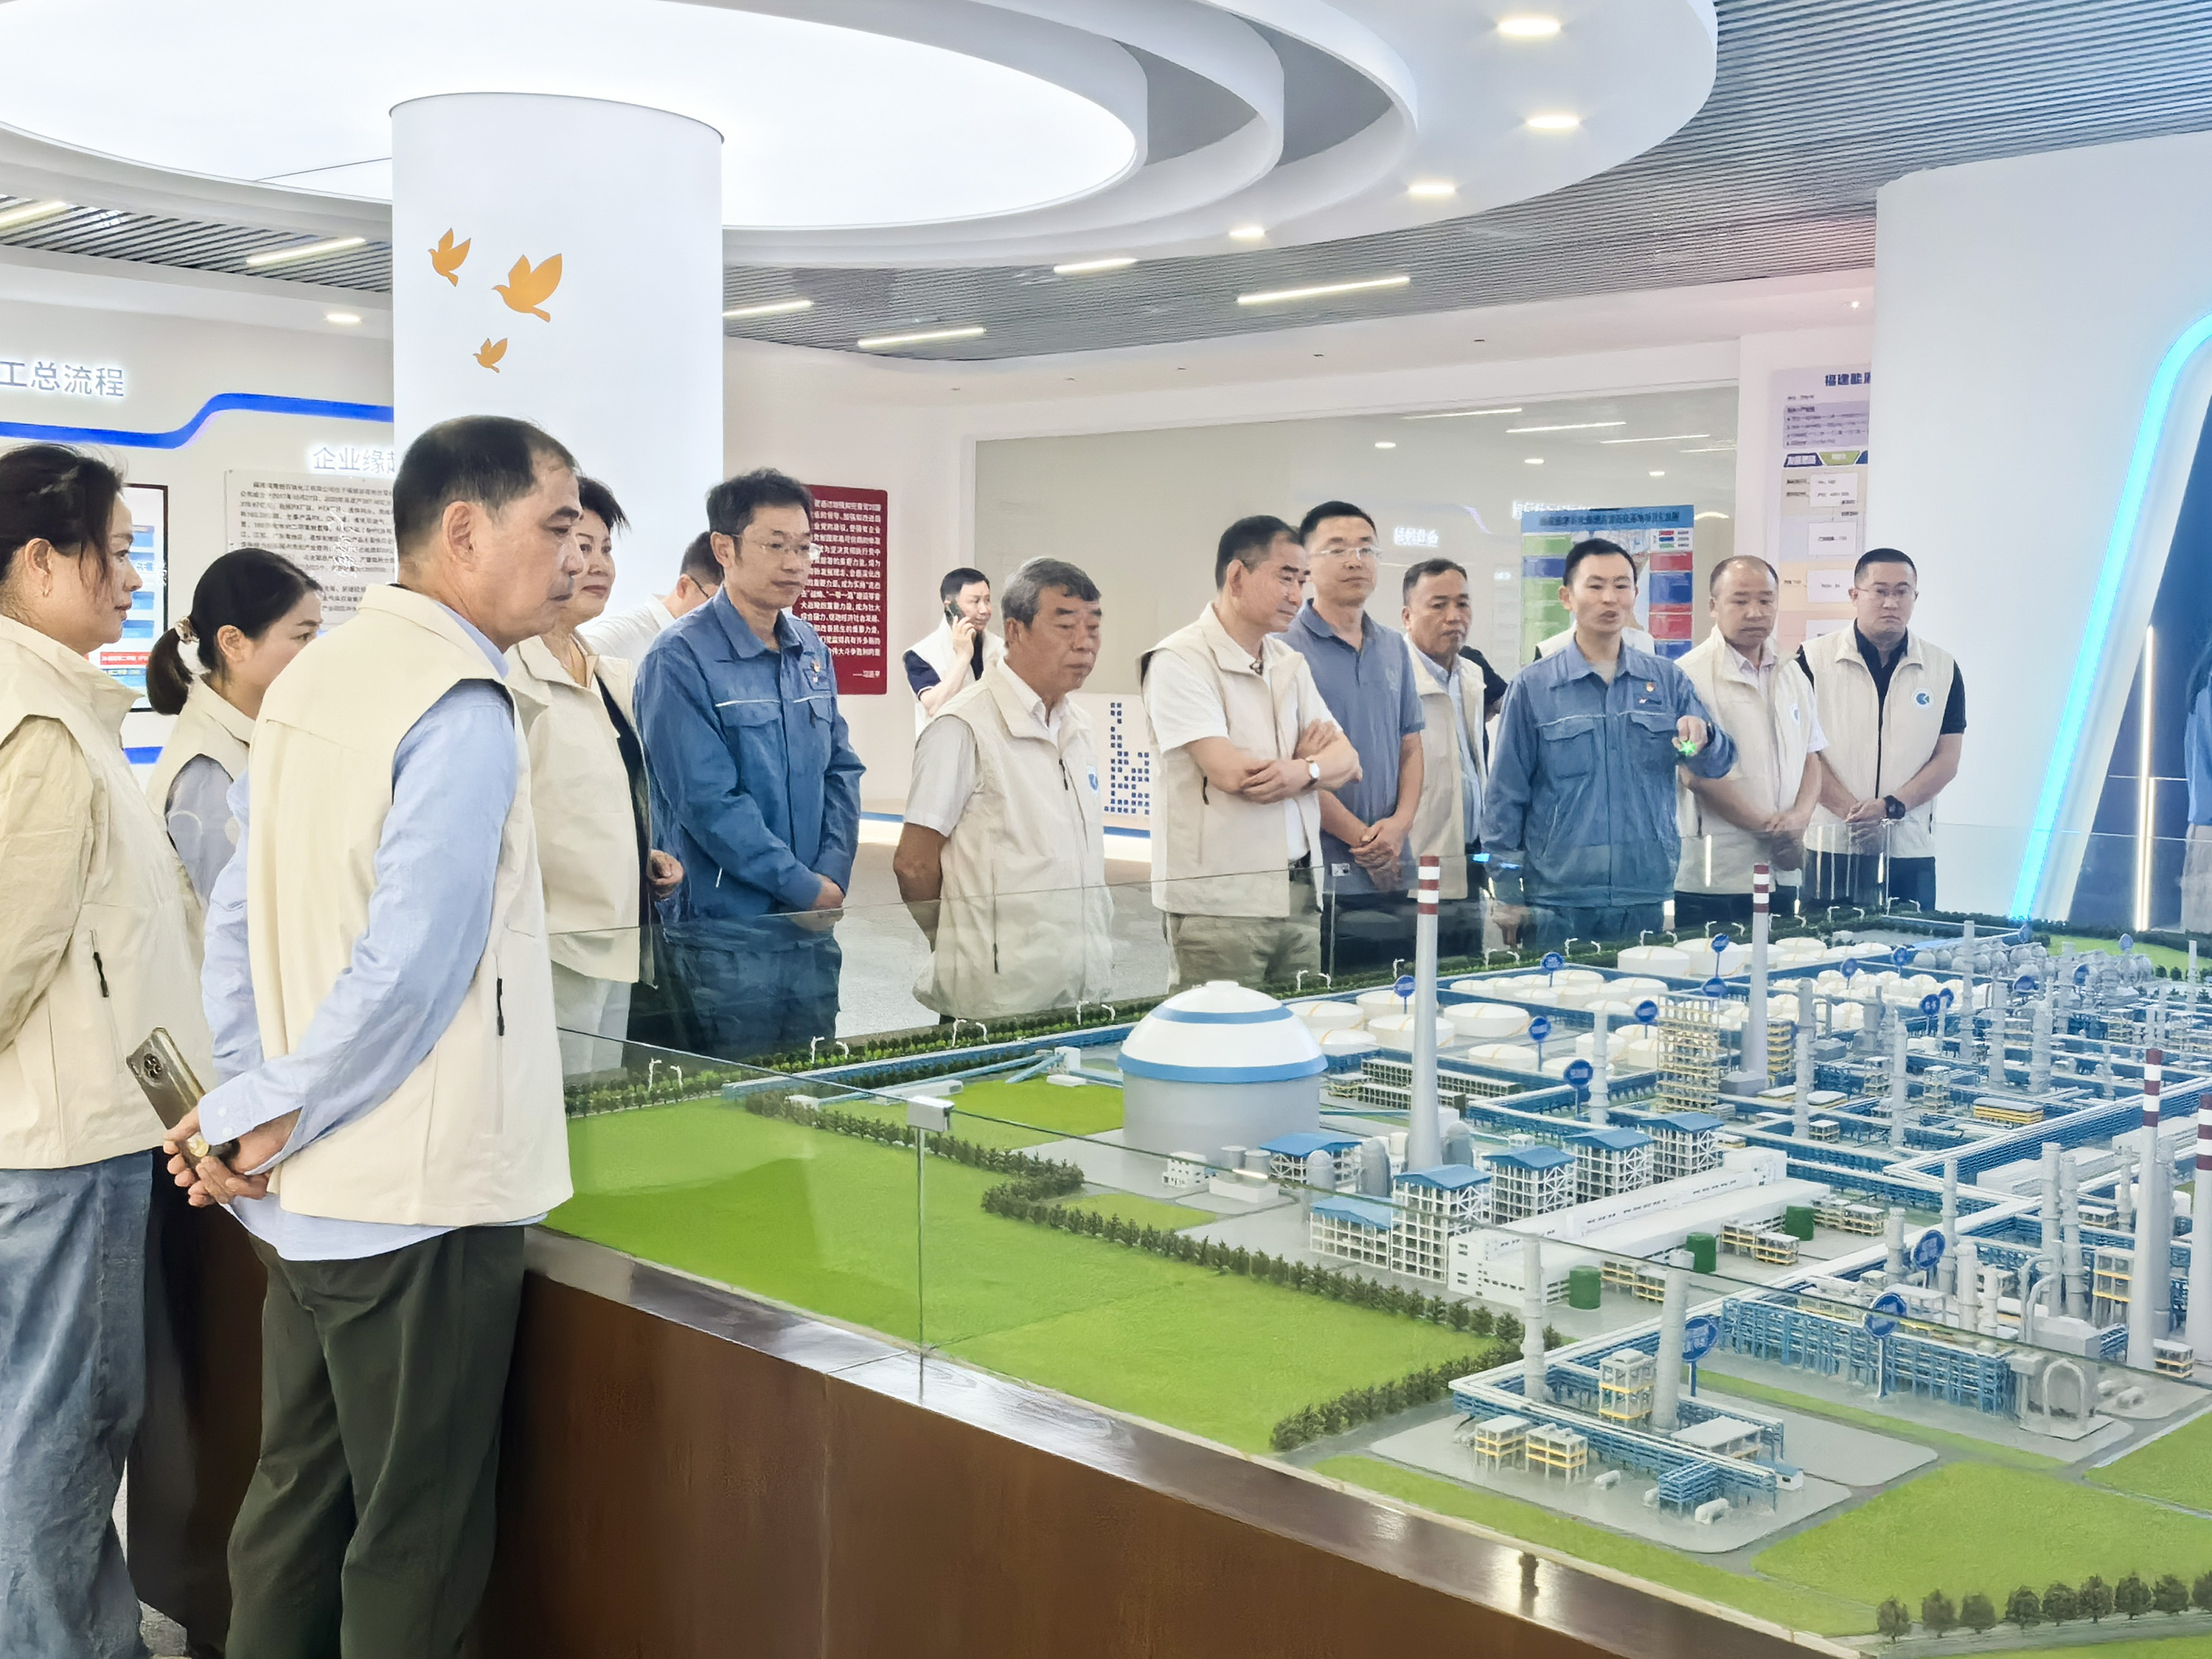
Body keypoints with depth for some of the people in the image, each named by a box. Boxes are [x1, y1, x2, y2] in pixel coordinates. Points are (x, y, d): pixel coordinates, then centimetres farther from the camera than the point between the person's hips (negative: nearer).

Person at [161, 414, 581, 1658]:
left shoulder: (314, 680, 9)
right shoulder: (463, 710, -17)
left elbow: (239, 916, 11)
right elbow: (410, 966, -23)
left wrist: (246, 1097, 7)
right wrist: (261, 1126, -12)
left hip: (310, 1188, 8)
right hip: (417, 1199, -8)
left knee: (297, 1499, 18)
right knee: (418, 1545, 5)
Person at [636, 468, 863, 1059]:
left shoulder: (811, 651, 9)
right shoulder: (682, 659, -13)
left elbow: (841, 770, 11)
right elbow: (708, 800, -18)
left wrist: (833, 877, -4)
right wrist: (805, 887, -13)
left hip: (813, 929, 7)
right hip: (724, 937, -6)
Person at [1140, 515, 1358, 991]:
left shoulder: (1290, 663, 16)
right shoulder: (1180, 661, -8)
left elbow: (1346, 761, 8)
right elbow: (1229, 773, -18)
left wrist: (1302, 771, -15)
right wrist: (1309, 757, -1)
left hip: (1299, 894, 7)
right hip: (1220, 902, -7)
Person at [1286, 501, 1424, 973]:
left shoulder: (1393, 648, 15)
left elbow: (1411, 747, 16)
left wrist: (1400, 823, -3)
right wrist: (1361, 838, -10)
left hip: (1393, 874, 6)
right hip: (1318, 872, -6)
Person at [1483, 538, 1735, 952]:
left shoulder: (1668, 680, 9)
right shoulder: (1533, 687, 2)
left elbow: (1718, 763, 7)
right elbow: (1506, 794, 3)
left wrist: (1702, 735, -16)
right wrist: (1506, 892, -1)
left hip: (1645, 898, 2)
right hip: (1558, 902, -2)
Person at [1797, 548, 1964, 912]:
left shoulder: (1942, 668, 8)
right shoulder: (1814, 660, 1)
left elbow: (1947, 759, 4)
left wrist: (1892, 806, -11)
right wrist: (1851, 811, -13)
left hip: (1911, 852, 2)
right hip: (1830, 850, -2)